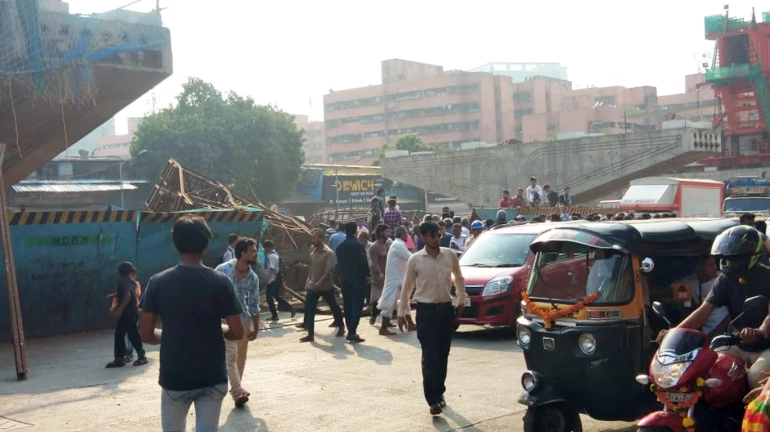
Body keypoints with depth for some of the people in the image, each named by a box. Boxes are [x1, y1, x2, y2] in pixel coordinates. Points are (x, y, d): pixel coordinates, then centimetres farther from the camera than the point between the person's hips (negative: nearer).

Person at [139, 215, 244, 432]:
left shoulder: (158, 283, -6)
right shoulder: (220, 282, -8)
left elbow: (146, 334, -4)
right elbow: (237, 332, -8)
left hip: (174, 377, 1)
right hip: (212, 377, 0)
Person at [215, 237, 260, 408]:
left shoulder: (253, 278, -6)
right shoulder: (223, 270, -18)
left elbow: (254, 304, 2)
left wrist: (256, 328, 3)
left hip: (243, 319, 4)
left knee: (241, 356, 12)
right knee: (231, 356, -11)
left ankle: (236, 388, 28)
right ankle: (238, 392, -12)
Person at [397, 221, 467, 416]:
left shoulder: (450, 255, 2)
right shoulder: (415, 259, -5)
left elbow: (459, 279, 17)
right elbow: (407, 287, 3)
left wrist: (461, 301, 13)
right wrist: (401, 312, 3)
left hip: (446, 309, 3)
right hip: (426, 310, -3)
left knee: (442, 355, 10)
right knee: (429, 357, -5)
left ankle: (439, 392, 25)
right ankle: (433, 400, -3)